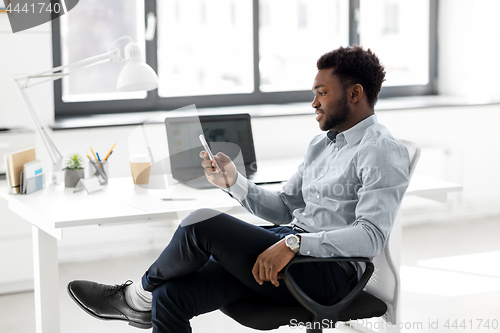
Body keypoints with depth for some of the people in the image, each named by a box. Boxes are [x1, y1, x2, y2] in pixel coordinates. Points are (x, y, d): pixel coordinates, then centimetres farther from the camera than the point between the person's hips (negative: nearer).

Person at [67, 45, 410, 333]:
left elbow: (371, 236, -21)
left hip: (327, 271, -9)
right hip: (289, 248, 9)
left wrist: (294, 244, -29)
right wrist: (234, 182, 8)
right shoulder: (321, 143, 23)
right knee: (170, 296, -9)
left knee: (202, 223, -22)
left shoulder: (384, 152, -8)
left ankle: (138, 296, 6)